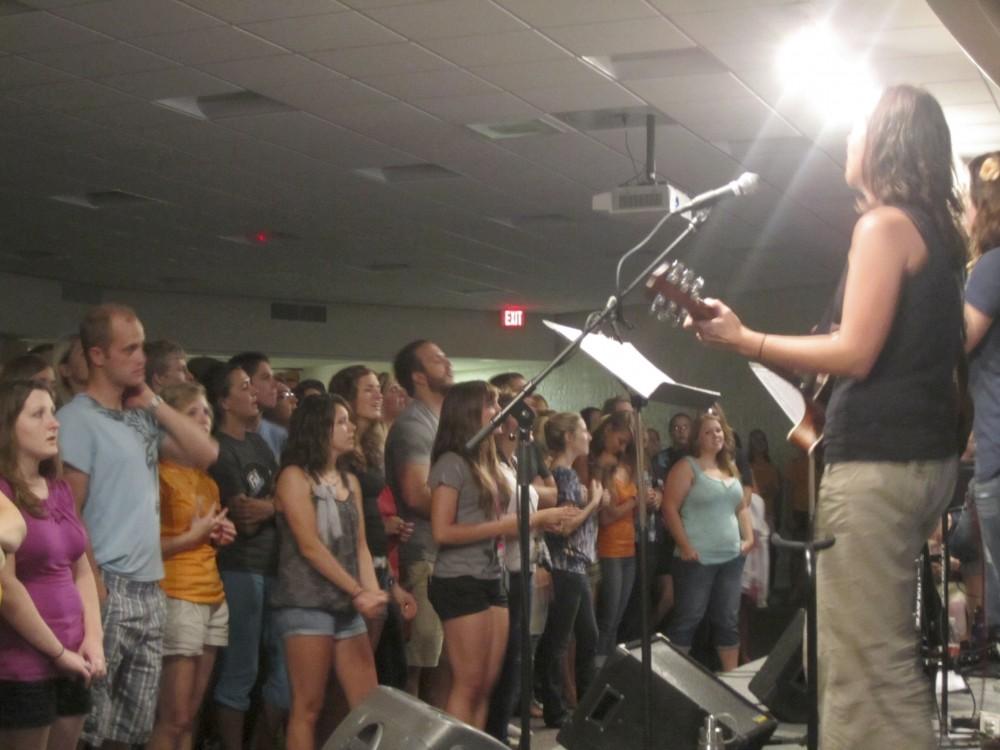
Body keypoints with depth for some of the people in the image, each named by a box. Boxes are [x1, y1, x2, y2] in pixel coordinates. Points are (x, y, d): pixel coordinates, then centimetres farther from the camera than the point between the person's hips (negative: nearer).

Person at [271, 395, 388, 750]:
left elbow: (359, 545, 11)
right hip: (307, 604, -7)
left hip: (347, 607, 7)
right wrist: (359, 592, -13)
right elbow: (310, 547, -12)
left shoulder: (350, 481, 16)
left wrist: (372, 592, -7)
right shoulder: (295, 476, -5)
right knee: (307, 708, -5)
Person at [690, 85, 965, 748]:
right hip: (924, 452, 10)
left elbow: (856, 353, -18)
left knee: (866, 658, -7)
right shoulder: (934, 229, 16)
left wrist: (742, 339, -11)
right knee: (883, 650, 18)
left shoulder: (885, 224, -11)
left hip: (878, 459, -10)